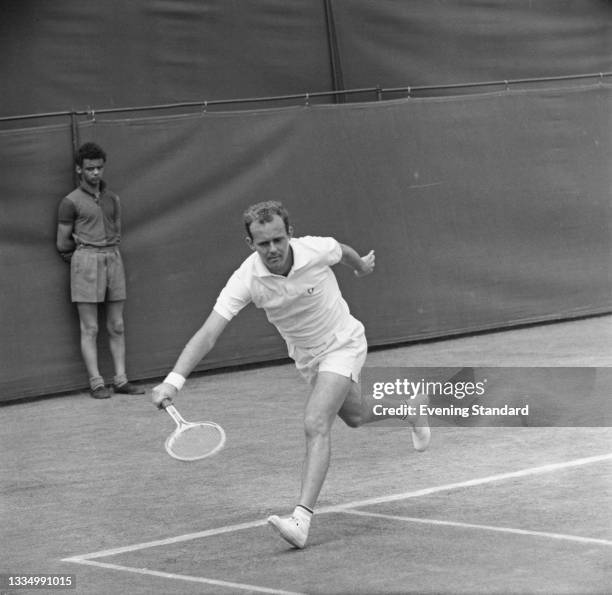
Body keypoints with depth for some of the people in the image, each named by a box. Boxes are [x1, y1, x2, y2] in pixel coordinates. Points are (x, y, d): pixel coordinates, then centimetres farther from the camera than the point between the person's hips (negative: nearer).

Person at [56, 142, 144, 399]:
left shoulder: (112, 199, 14)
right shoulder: (71, 202, -1)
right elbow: (63, 244, 2)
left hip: (113, 259, 5)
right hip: (86, 261, -5)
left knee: (117, 326, 4)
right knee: (90, 328, -4)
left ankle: (121, 380, 7)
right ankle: (96, 383, -3)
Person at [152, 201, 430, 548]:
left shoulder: (317, 250, -29)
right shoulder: (247, 279, -29)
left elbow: (343, 251, -1)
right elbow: (208, 334, -35)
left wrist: (363, 265, 22)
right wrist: (174, 380, -49)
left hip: (343, 344, -4)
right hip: (305, 356, 4)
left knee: (316, 424, -23)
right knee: (355, 416, 27)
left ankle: (302, 519, -26)